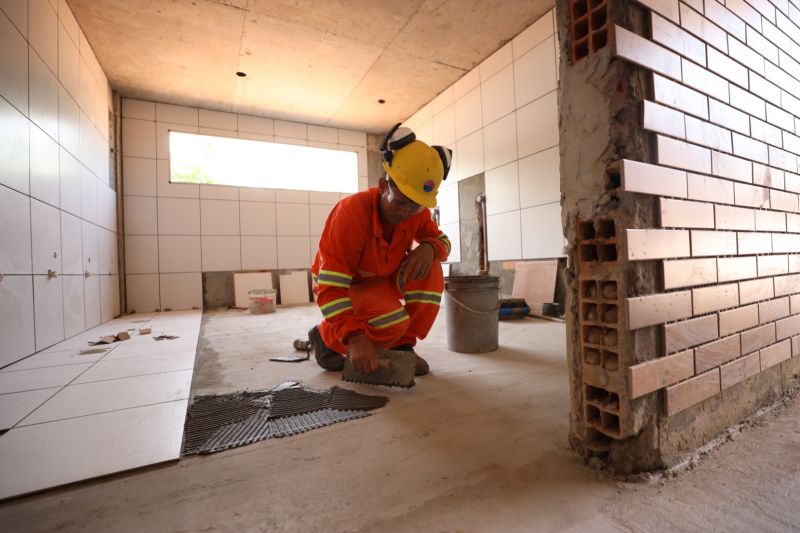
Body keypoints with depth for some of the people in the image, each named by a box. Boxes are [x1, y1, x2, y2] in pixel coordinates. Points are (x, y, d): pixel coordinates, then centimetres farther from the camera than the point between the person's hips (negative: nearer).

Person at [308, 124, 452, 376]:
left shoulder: (415, 210, -15)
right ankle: (325, 337, 0)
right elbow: (330, 287, -34)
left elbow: (442, 240, -1)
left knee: (430, 270, -20)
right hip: (342, 286, -5)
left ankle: (402, 346, -5)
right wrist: (355, 337, -44)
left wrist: (429, 247, -27)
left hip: (381, 280, 5)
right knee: (393, 322, -30)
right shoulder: (351, 213, -33)